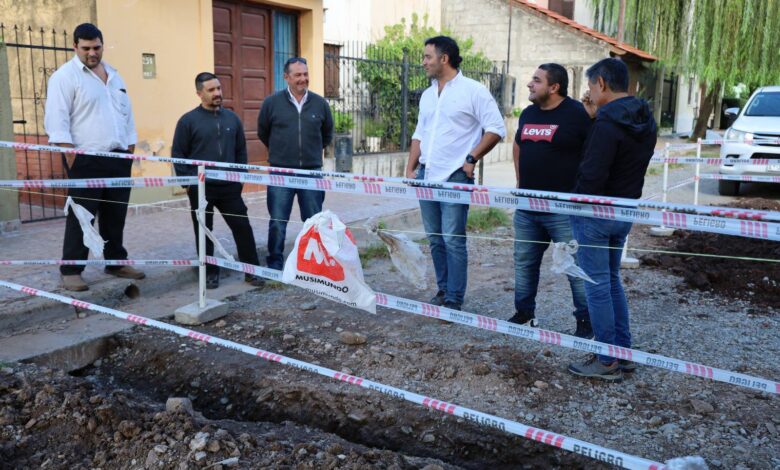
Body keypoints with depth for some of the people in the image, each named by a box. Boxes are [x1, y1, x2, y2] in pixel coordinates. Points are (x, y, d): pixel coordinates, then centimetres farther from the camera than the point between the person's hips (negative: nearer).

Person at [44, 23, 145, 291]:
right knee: (81, 217, -4)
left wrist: (130, 149, 15)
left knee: (116, 215, 11)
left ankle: (116, 263, 22)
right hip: (85, 160, -6)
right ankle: (71, 271, 3)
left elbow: (127, 115, 22)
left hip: (119, 158, 6)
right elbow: (56, 120, -11)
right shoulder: (65, 76, -4)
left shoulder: (114, 76, 18)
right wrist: (70, 155, -18)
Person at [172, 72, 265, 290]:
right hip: (201, 188, -2)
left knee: (243, 227, 1)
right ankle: (210, 272, 19)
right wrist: (188, 183, -5)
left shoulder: (232, 118, 8)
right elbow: (178, 154, -2)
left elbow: (241, 150, 14)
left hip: (230, 186, 3)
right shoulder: (188, 120, -3)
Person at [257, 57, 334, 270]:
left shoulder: (320, 103, 2)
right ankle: (275, 264, 14)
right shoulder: (272, 102, -2)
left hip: (312, 172, 2)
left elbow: (327, 133, 18)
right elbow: (262, 132, 13)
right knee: (277, 222, 2)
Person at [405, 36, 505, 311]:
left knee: (453, 240, -7)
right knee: (435, 239, 11)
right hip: (426, 176, 7)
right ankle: (443, 290, 24)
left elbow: (496, 129, -7)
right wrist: (410, 170, 13)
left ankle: (454, 300, 2)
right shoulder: (427, 95, 16)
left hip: (455, 178, -7)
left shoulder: (473, 91, -5)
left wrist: (471, 159, -11)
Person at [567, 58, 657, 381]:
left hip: (596, 214, -9)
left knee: (597, 286, 0)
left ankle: (607, 362, 9)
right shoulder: (644, 120, 8)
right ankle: (624, 352, 25)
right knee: (612, 280, 19)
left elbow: (592, 174, -25)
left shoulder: (607, 124, -21)